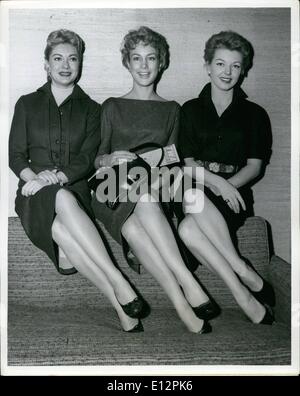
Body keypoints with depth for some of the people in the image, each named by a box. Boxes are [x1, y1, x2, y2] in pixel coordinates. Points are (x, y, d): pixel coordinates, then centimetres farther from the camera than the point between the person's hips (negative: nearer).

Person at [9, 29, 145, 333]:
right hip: (36, 197, 0)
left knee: (61, 228, -36)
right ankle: (119, 284, -42)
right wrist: (35, 178, -14)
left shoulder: (90, 110, 14)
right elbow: (15, 156, 8)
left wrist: (56, 177, -17)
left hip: (74, 191, 0)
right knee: (63, 200, -37)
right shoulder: (27, 104, 16)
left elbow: (86, 162, 2)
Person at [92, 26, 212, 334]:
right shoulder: (112, 107, 16)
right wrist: (110, 159, -13)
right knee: (131, 226, -38)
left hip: (154, 189, 0)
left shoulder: (171, 110, 19)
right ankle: (186, 294, -42)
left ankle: (182, 303, -41)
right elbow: (96, 159, 11)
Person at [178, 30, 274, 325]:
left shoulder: (254, 114, 14)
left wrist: (228, 185, -16)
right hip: (196, 190, 2)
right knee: (192, 193, -37)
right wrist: (216, 181, -17)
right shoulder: (191, 110, 15)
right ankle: (245, 273, -31)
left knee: (189, 228, -34)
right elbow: (187, 164, 4)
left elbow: (254, 166, 6)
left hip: (234, 192, -2)